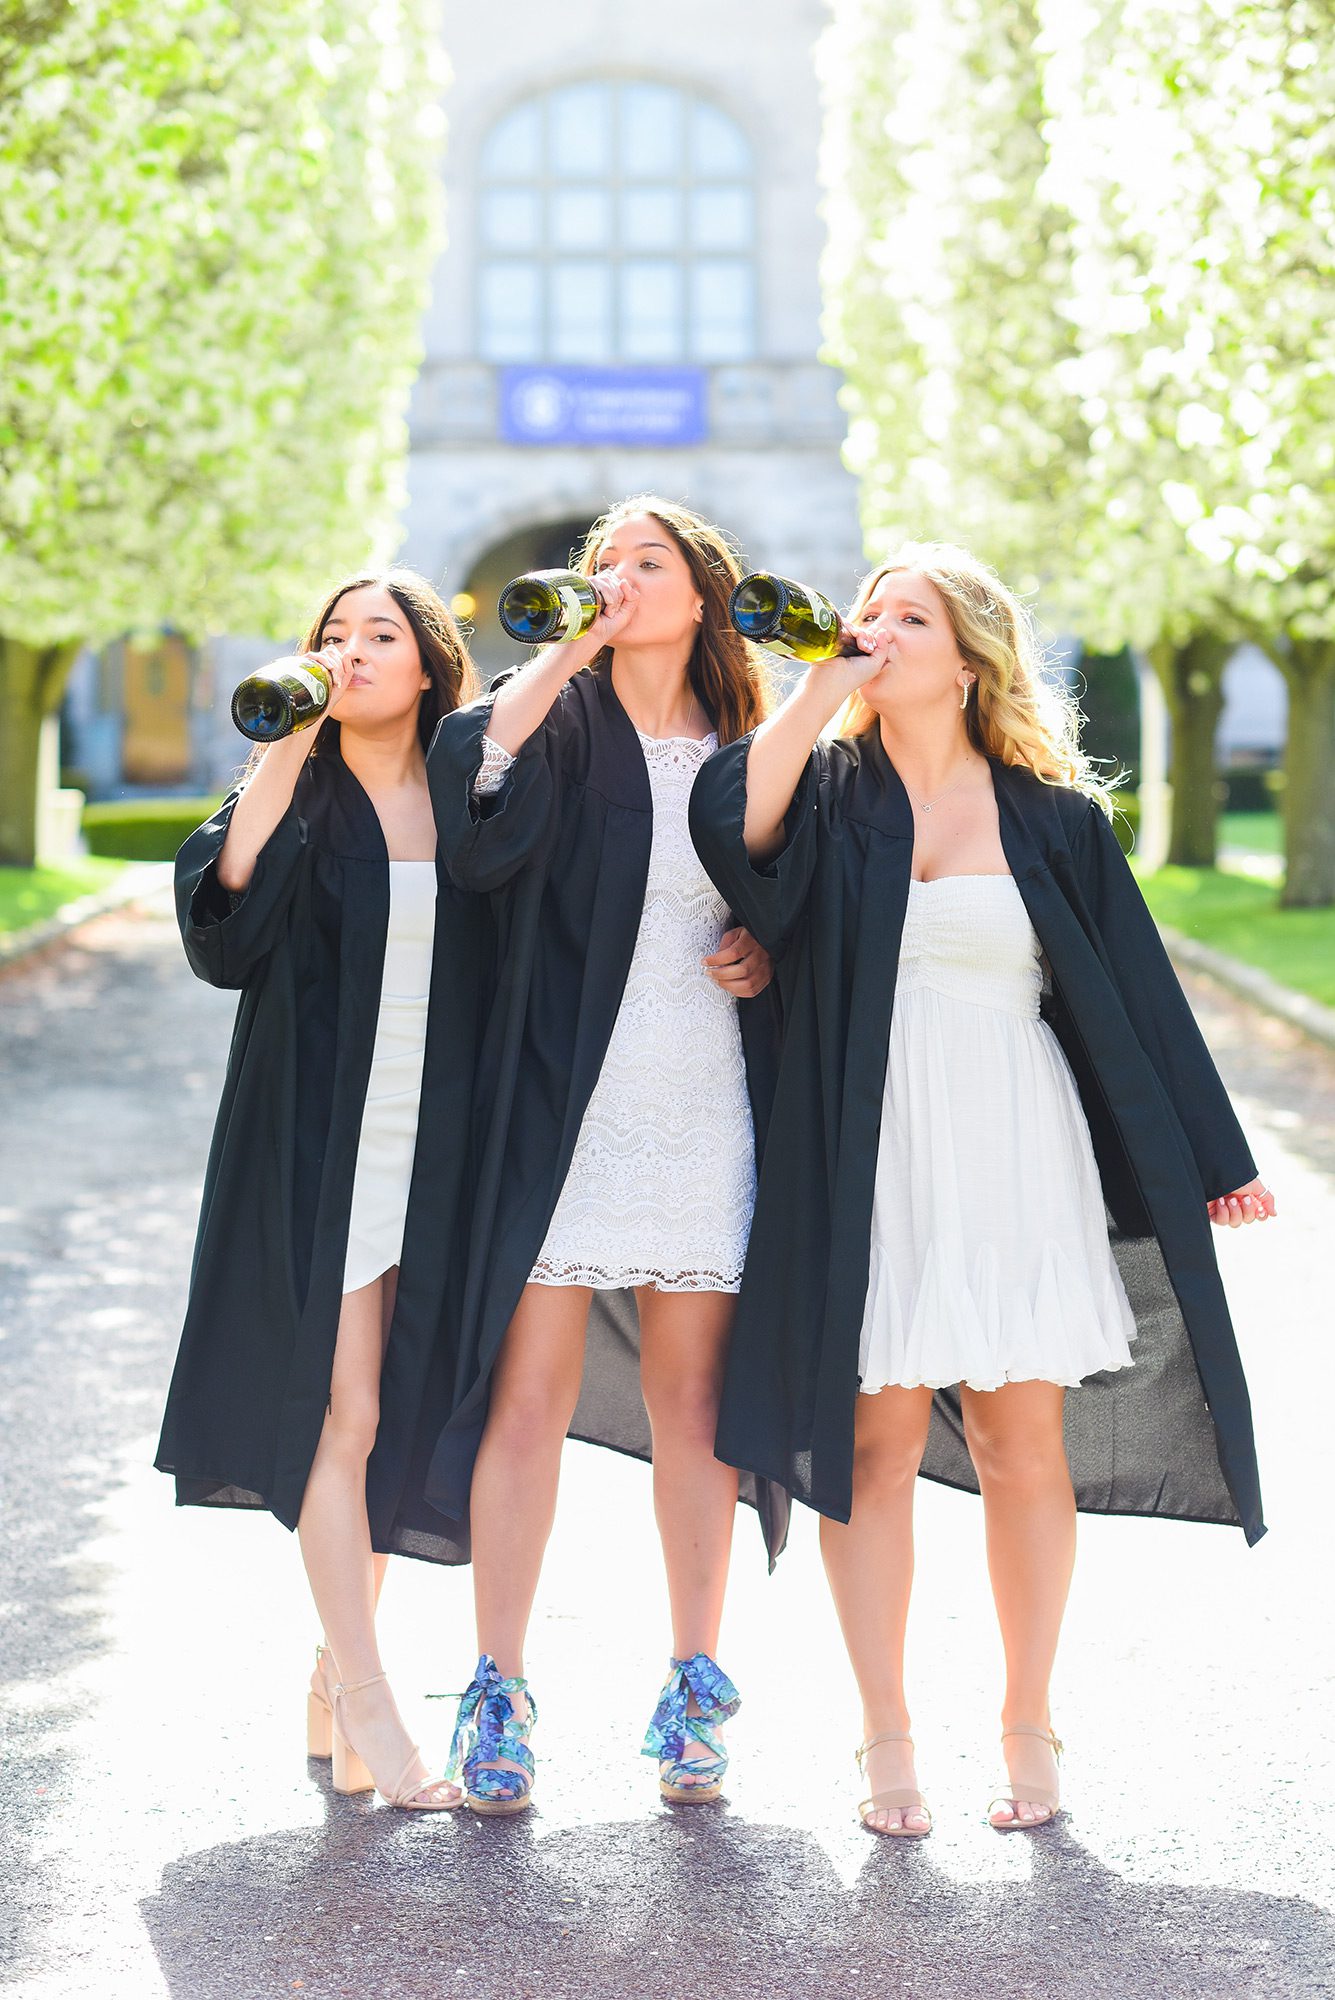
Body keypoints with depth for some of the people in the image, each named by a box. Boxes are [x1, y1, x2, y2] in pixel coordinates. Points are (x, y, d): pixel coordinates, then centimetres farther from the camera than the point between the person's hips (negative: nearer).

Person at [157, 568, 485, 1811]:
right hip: (318, 1147, -3)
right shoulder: (294, 800, 1)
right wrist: (276, 761, -19)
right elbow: (223, 938, -15)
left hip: (434, 1149, 3)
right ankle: (368, 1709, -3)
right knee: (340, 1414, -6)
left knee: (393, 1417, 7)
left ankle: (331, 1679, 20)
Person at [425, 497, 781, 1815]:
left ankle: (694, 1684, 16)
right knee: (530, 1395, -3)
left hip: (705, 1111, 2)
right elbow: (467, 772, -19)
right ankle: (498, 1692, 6)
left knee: (689, 1398, 7)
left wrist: (772, 952, 0)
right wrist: (567, 648, -14)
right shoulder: (563, 725, 3)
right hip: (562, 1102, -2)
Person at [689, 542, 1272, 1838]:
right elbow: (726, 821, -16)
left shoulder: (1050, 817, 7)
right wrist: (823, 684, -10)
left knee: (1021, 1441, 2)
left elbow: (1134, 990, 10)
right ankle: (885, 1741, 11)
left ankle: (1027, 1728, 17)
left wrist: (1215, 1159, 11)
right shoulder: (829, 789, 7)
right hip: (865, 1158, 0)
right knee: (877, 1440, 0)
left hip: (1014, 1157, 0)